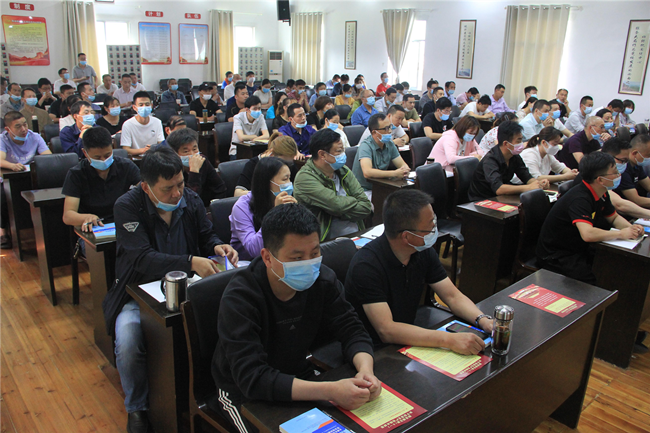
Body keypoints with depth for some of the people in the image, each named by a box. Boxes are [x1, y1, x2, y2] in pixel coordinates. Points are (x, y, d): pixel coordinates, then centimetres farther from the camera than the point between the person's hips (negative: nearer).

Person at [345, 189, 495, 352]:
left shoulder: (424, 252, -3)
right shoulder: (367, 266, -26)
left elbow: (453, 296, 3)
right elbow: (387, 331, -32)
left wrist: (483, 320, -17)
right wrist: (449, 340, -37)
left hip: (409, 340, 6)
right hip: (375, 351, -6)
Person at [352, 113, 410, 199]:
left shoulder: (390, 144, 6)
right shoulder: (366, 146, -18)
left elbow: (403, 165, 6)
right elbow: (367, 172, -32)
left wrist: (405, 170, -20)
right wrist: (395, 173, -32)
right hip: (365, 191, -7)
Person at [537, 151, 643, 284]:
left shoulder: (601, 194, 4)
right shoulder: (579, 199, -27)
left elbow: (614, 218, 20)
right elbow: (587, 234, -39)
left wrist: (630, 228, -2)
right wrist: (621, 233, -24)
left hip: (578, 250, 9)